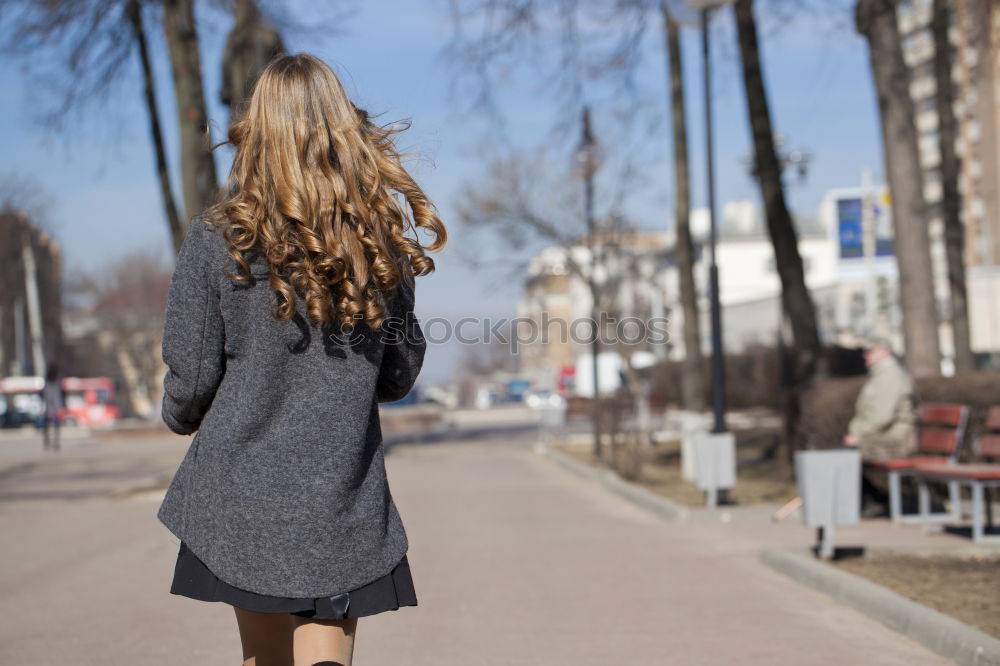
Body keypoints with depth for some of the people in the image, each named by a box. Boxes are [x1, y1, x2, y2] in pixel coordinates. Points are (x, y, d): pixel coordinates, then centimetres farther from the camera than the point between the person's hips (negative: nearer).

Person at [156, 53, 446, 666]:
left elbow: (192, 379, -5)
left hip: (241, 495, 0)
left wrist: (182, 417, 18)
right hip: (340, 500, 0)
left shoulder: (215, 241, -9)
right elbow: (400, 375, 6)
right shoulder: (381, 242, -3)